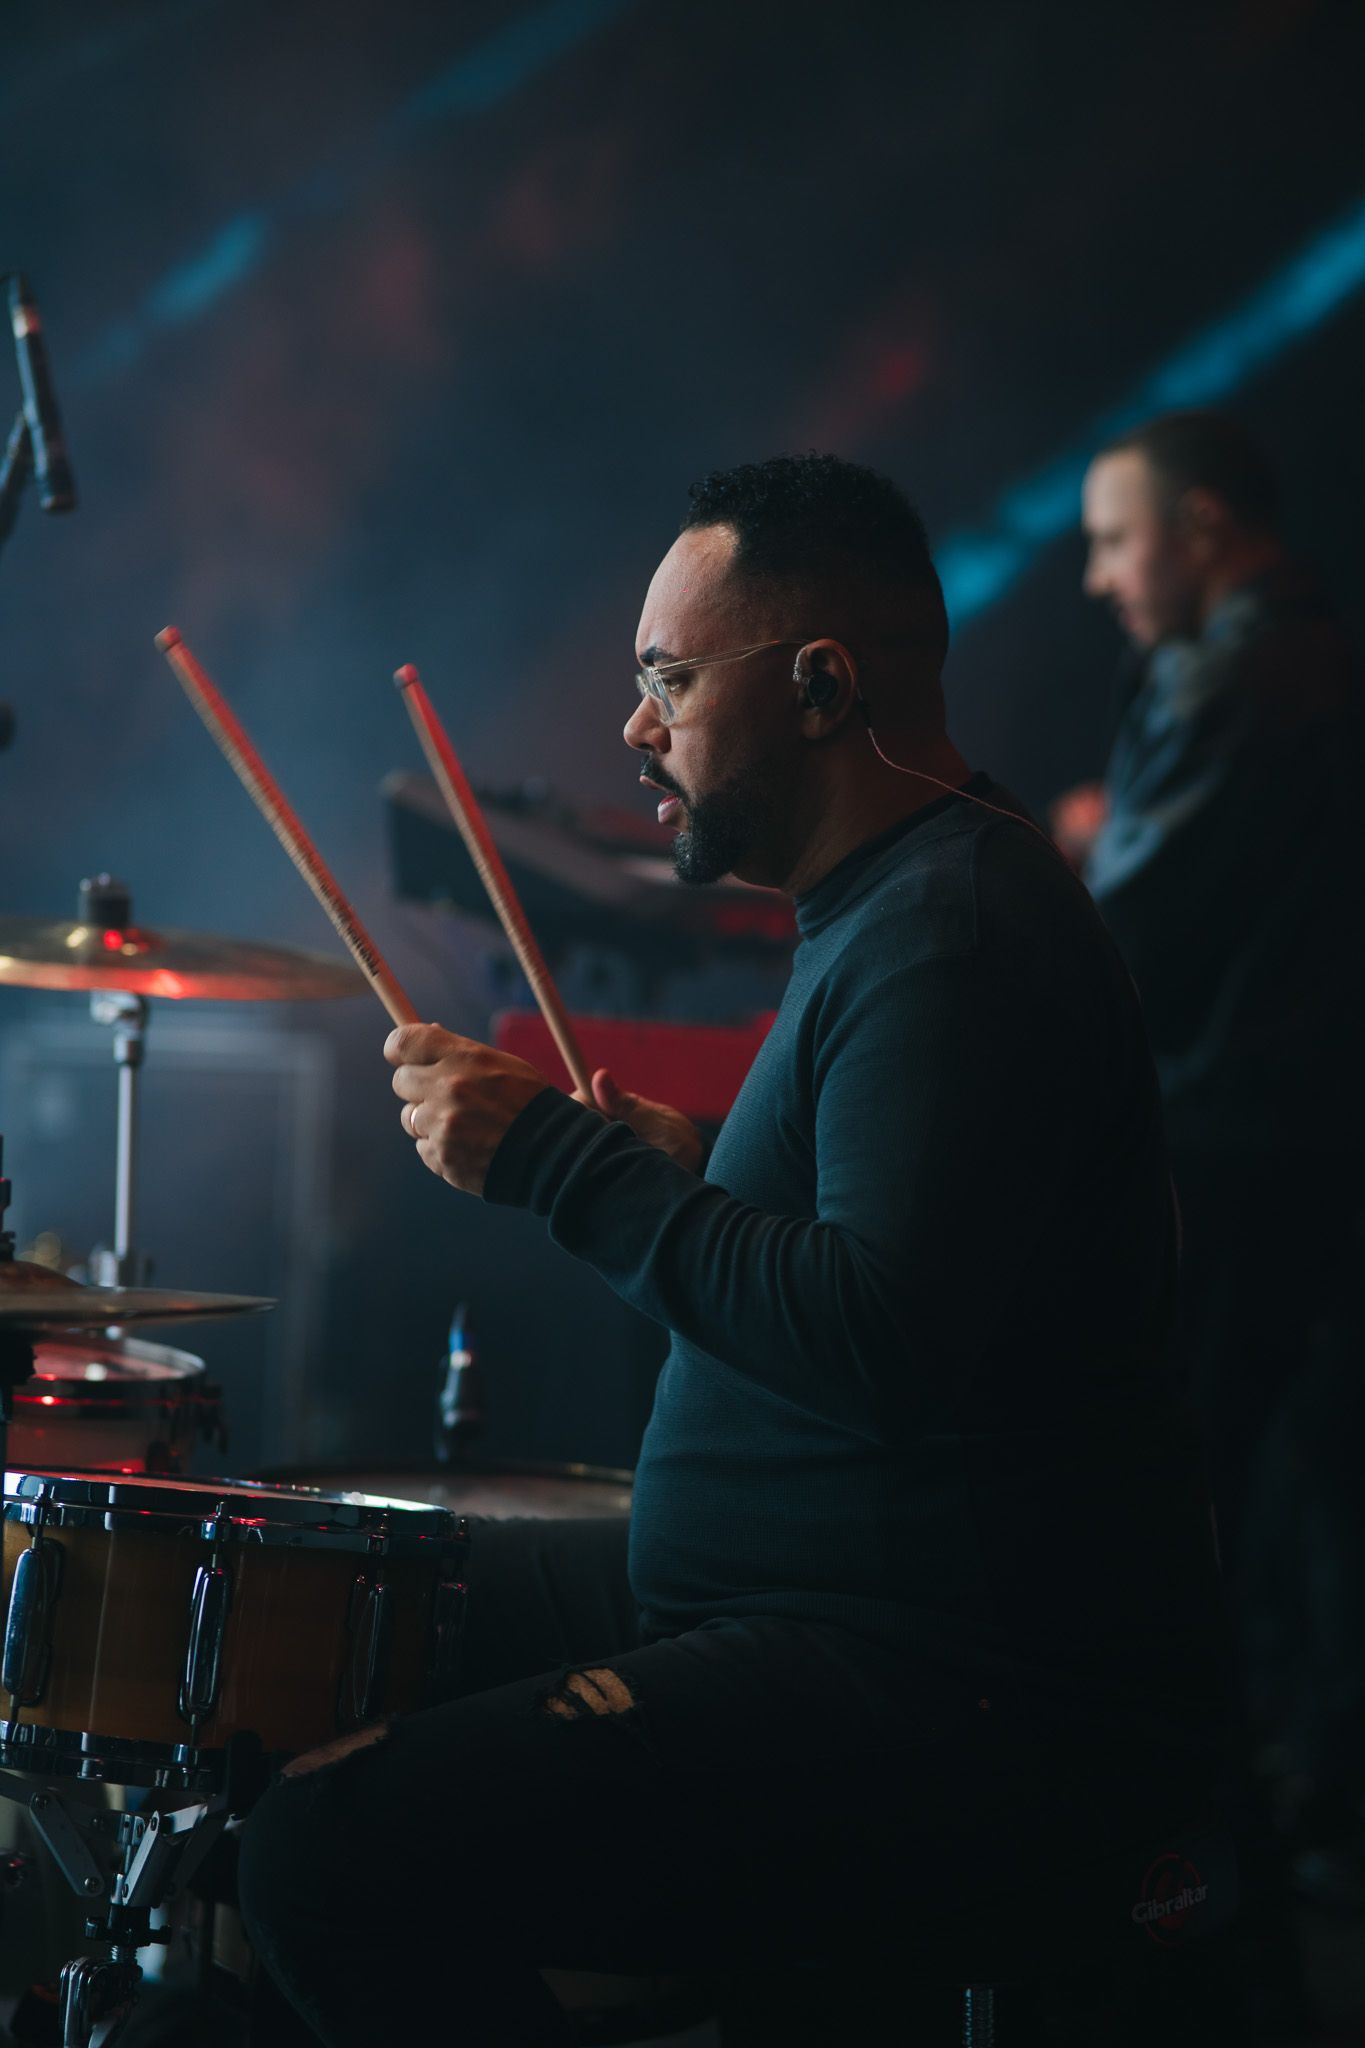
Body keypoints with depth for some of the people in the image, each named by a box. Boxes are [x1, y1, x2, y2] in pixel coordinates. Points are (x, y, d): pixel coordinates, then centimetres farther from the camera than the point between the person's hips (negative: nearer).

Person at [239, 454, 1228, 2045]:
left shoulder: (959, 935, -18)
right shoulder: (893, 903, 16)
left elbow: (887, 1337, -29)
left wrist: (561, 1165, -21)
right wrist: (681, 1186, 14)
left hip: (981, 1698, -11)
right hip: (827, 1596, 11)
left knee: (331, 1851, -24)